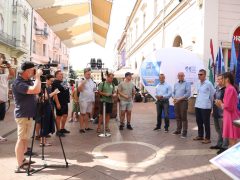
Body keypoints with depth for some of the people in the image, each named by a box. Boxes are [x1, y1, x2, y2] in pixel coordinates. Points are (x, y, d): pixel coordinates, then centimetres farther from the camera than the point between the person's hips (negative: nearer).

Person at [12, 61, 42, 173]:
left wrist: (38, 77, 6)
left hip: (28, 114, 10)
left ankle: (22, 159, 29)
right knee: (21, 139, -5)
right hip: (23, 115, -10)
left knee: (25, 138, 17)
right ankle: (19, 166, 1)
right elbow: (35, 90, -33)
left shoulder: (28, 81, 10)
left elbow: (37, 91, 18)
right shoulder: (18, 83, -20)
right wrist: (37, 76, -21)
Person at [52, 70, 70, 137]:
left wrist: (68, 98, 18)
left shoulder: (63, 82, 15)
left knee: (65, 115, 14)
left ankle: (62, 129, 27)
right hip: (60, 103, -9)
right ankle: (58, 131, 9)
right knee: (59, 116, -1)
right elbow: (54, 94, -19)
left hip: (65, 102, 9)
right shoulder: (55, 83, -12)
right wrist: (57, 103, -24)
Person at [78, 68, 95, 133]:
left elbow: (94, 89, 21)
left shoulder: (91, 80, 12)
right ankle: (81, 128, 4)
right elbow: (79, 90, -18)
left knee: (87, 113, 13)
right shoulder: (82, 80, -8)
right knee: (82, 114, -2)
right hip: (84, 100, -6)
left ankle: (86, 127, 22)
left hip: (90, 100, 7)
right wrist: (82, 83, -30)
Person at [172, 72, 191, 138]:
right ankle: (178, 130, 20)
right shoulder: (175, 84, 17)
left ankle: (184, 132, 2)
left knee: (184, 117, -4)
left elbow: (188, 93, -11)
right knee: (178, 117, 10)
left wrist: (180, 99, -16)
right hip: (176, 102, 5)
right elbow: (173, 92, 17)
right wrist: (174, 98, -4)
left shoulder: (187, 84, -2)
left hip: (183, 102, -5)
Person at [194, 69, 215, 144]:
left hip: (205, 107, -7)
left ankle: (207, 138, 15)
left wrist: (210, 103, 2)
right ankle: (200, 136, 31)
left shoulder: (208, 83, -11)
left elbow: (212, 94, -6)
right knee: (199, 121, 16)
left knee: (206, 123, 3)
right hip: (197, 105, 7)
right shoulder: (198, 83, 10)